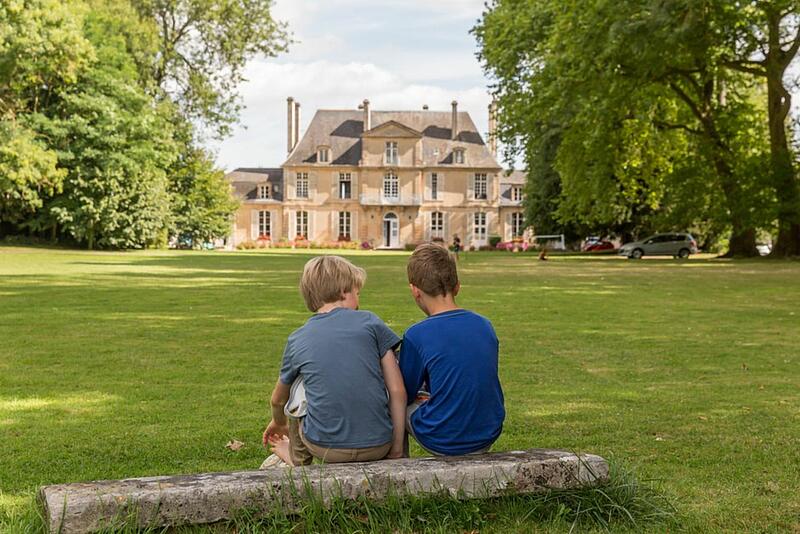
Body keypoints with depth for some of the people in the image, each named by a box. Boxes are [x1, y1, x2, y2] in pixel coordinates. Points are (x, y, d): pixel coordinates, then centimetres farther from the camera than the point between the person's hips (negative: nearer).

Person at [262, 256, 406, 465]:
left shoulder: (297, 340, 7)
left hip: (325, 447, 1)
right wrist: (397, 450, 4)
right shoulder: (369, 322, 1)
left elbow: (278, 399, 25)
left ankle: (298, 459, 43)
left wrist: (279, 422, 47)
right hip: (378, 446, -1)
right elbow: (398, 392, -3)